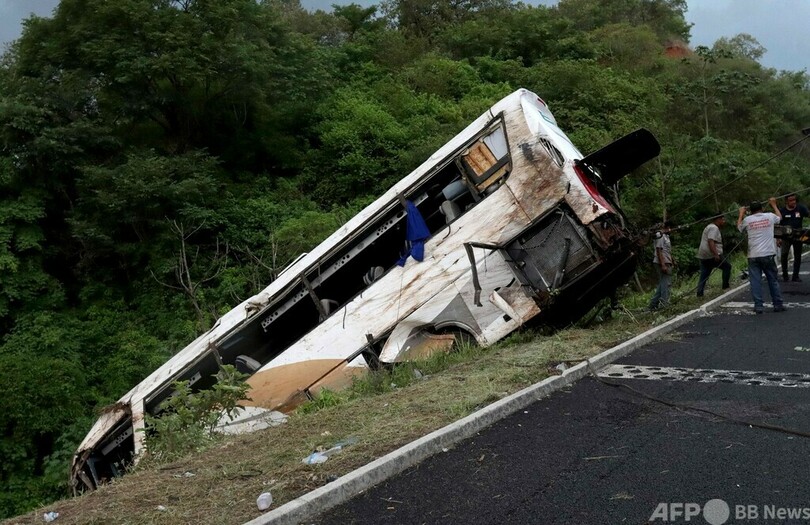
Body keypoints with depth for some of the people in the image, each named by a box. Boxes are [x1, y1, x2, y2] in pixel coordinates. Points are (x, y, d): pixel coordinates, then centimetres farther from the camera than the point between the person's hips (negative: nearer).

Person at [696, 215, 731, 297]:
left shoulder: (710, 227, 23)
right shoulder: (714, 228, -10)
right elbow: (711, 241, -23)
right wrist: (716, 254, -29)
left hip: (703, 256, 10)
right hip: (711, 256, -10)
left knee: (704, 275, 8)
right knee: (727, 267, 6)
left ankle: (699, 293, 3)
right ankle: (725, 286, 9)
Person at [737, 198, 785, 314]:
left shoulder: (747, 220, 1)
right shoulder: (769, 216, 3)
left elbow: (739, 227, 23)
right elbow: (779, 217, 27)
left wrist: (741, 214, 37)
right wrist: (773, 205, 42)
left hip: (753, 256, -1)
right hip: (768, 254, 1)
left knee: (755, 281, 1)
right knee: (773, 280, 10)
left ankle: (758, 306, -2)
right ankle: (778, 304, 15)